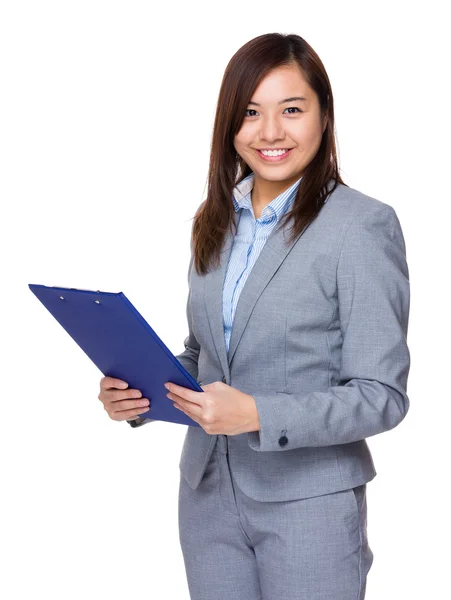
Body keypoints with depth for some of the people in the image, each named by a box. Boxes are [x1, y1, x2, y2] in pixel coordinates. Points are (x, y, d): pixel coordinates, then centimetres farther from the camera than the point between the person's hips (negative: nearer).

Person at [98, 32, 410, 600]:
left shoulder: (362, 225, -13)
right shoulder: (215, 221, 6)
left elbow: (382, 395, -14)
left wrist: (257, 415, -24)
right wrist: (138, 390, -4)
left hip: (309, 502, -5)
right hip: (208, 494, 5)